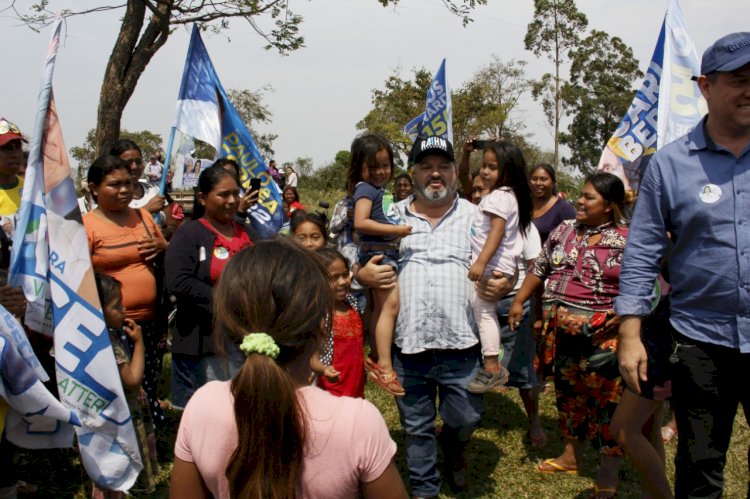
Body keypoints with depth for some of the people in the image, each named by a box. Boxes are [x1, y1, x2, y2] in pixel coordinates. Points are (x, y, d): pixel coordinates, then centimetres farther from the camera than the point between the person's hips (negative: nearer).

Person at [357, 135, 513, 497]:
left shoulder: (475, 216, 4)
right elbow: (361, 263, 11)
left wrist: (502, 285, -13)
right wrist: (363, 274, -11)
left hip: (461, 344, -1)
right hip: (407, 345, 1)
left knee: (466, 418, 8)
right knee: (416, 427, 14)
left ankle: (452, 443, 43)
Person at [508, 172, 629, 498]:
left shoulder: (627, 239, -6)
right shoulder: (564, 230, 9)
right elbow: (539, 268, 14)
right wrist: (519, 301, 11)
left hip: (602, 332, -5)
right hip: (561, 327, 6)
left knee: (605, 395, -2)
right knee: (567, 390, 16)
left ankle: (609, 470, 12)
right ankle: (570, 454, 33)